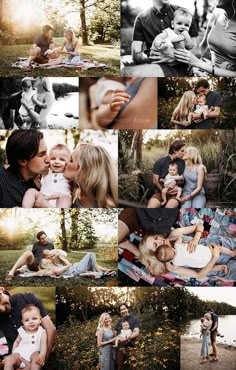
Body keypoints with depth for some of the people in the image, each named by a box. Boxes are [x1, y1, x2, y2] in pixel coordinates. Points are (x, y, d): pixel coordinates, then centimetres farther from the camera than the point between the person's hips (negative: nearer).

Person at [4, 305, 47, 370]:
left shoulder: (42, 332, -1)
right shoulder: (22, 331, 9)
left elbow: (43, 345, -12)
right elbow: (16, 342, 24)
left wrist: (42, 355, -32)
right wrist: (13, 353, 9)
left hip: (33, 353, -3)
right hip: (20, 354, 3)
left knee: (36, 357, -36)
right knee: (8, 360, -20)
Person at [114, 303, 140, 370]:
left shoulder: (134, 319, 1)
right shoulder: (119, 321, 16)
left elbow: (136, 333, -9)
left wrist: (126, 339, -18)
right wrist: (118, 339, -1)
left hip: (130, 347, -4)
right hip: (120, 347, 4)